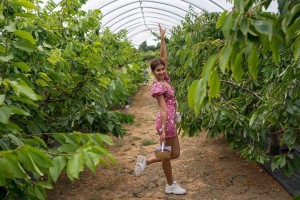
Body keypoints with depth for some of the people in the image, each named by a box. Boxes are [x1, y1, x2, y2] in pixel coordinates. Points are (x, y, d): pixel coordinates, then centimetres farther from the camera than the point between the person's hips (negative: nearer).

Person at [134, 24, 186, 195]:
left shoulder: (165, 79, 6)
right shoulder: (158, 86, -16)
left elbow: (164, 56, 6)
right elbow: (164, 109, -21)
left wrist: (162, 38, 8)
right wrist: (163, 130, -20)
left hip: (171, 121, 9)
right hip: (166, 122, -9)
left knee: (174, 153, 15)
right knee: (168, 154, 7)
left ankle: (146, 161, 23)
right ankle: (171, 185, 24)